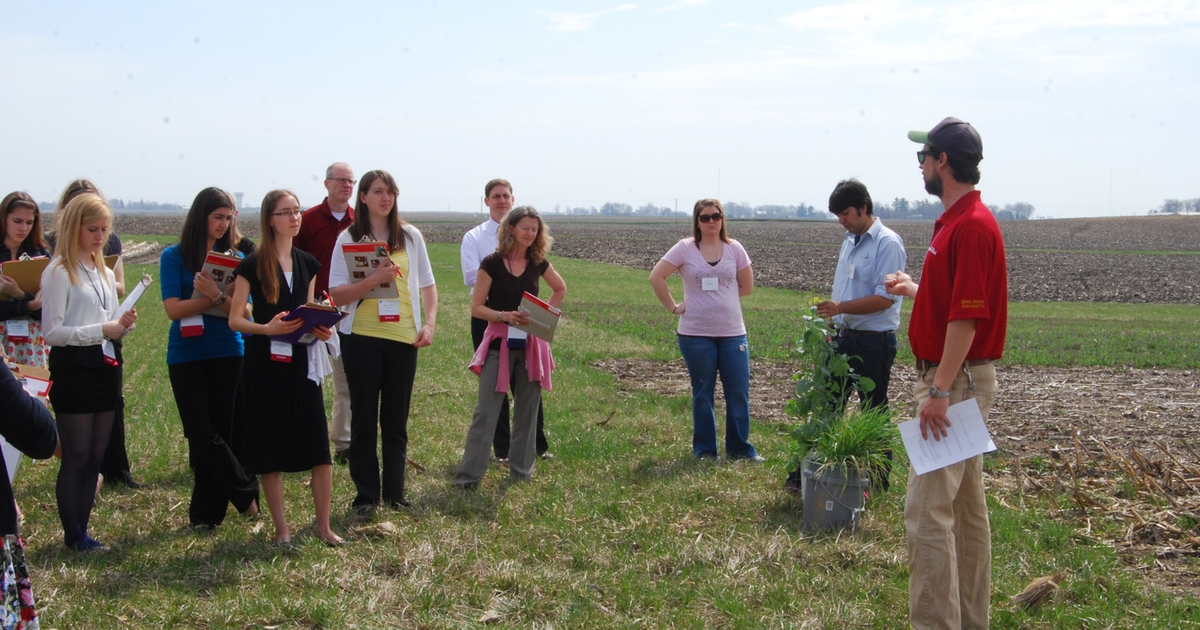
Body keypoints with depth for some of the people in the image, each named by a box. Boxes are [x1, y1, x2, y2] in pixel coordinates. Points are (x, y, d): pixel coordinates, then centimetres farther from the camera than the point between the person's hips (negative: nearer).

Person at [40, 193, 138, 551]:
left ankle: (81, 531, 16)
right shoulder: (59, 272, -8)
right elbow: (51, 332, -13)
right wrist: (101, 330, -19)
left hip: (106, 369, 7)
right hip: (74, 370, -7)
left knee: (95, 456, 8)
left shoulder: (104, 273, 16)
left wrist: (122, 325, -2)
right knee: (76, 457, -2)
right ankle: (73, 536, 7)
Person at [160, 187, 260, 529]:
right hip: (187, 357, -1)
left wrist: (217, 296, -21)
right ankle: (246, 491, 13)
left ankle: (207, 512, 12)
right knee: (202, 434, -2)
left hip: (227, 356, 1)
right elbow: (174, 309, -10)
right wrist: (217, 298, -16)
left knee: (220, 433, 3)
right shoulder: (174, 256, 0)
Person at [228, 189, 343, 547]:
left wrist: (320, 328, -2)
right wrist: (267, 328, -23)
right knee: (271, 450, 0)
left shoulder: (307, 264, 11)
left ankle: (324, 526, 8)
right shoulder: (253, 265, -4)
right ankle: (281, 528, 12)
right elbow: (235, 320, -5)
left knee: (319, 448, -2)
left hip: (301, 361, 4)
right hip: (265, 364, -4)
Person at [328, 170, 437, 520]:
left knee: (396, 419, 8)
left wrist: (430, 323, -2)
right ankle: (366, 496, 9)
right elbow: (336, 295, -7)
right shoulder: (349, 239, -1)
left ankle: (395, 492, 17)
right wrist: (375, 279, -20)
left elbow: (427, 283, 12)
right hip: (361, 337, -2)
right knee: (364, 419, 3)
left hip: (403, 336, 2)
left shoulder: (410, 236, 6)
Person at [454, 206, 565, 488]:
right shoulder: (492, 263, -6)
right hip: (499, 345, -4)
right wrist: (504, 315, -22)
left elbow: (560, 289, 23)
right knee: (486, 412, -7)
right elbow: (476, 307, -7)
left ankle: (521, 471, 19)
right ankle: (468, 476, -4)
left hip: (530, 346, 4)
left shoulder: (538, 263, 5)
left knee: (527, 410, 9)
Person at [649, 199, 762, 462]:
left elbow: (747, 285, 11)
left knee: (739, 393, 1)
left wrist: (721, 299, 7)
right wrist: (673, 307, -5)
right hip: (696, 334, -2)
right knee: (702, 393, 8)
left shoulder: (734, 249, 3)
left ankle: (740, 448, 13)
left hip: (733, 333, 2)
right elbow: (656, 277, -6)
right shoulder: (685, 249, -3)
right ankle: (704, 450, 17)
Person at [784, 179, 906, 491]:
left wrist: (840, 308, -26)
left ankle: (877, 481, 14)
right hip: (844, 336, 8)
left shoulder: (888, 243, -14)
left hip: (875, 340, -8)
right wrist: (833, 321, 16)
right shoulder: (850, 240, 13)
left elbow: (885, 298, -21)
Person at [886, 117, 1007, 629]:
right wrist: (914, 288, 32)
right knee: (965, 504, 16)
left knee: (927, 509, -12)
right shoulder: (955, 221, 13)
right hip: (954, 379, 11)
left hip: (956, 382, -11)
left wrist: (939, 390, -24)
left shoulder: (971, 225, -19)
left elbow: (966, 317, -23)